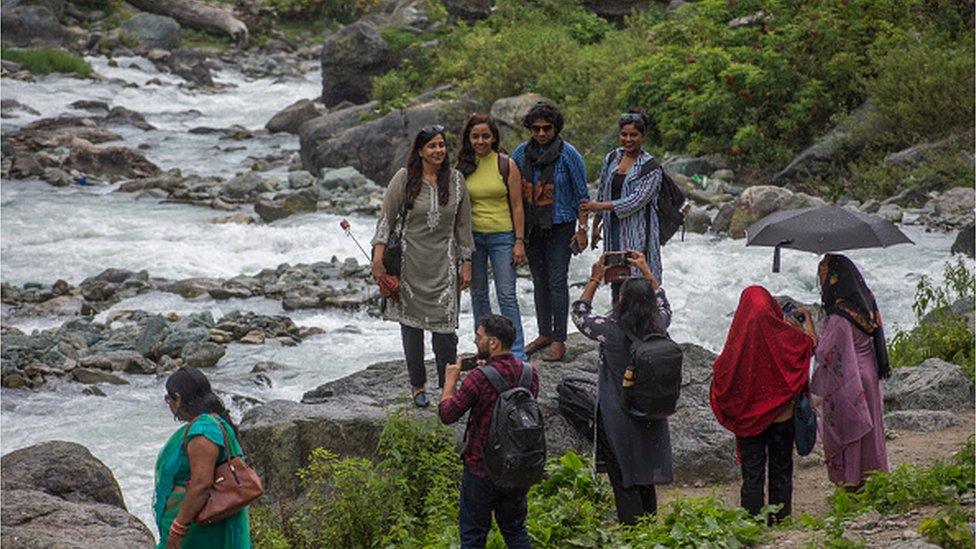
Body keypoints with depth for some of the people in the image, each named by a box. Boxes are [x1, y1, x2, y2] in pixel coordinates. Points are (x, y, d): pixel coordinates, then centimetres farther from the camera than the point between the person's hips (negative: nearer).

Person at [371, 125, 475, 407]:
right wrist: (379, 256, -8)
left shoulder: (455, 180, 3)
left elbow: (463, 224, 8)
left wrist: (466, 262, 7)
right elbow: (387, 217, -2)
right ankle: (417, 385, 17)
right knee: (411, 322, 5)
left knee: (445, 325, -5)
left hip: (444, 262, 1)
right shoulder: (404, 178, -4)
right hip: (411, 261, -1)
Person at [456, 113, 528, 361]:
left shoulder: (506, 165, -3)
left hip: (502, 236, -3)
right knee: (478, 295, 10)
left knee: (507, 296, -5)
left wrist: (519, 241, -7)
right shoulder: (462, 166, 4)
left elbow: (517, 206, -2)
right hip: (471, 236, 3)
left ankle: (517, 354, -3)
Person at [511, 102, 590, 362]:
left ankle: (559, 340, 0)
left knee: (557, 282, -5)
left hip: (559, 226, -5)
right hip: (531, 226, 5)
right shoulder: (522, 153, 2)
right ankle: (544, 333, 23)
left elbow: (582, 194, -5)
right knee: (539, 281, 12)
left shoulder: (568, 154, -9)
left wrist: (582, 229, -8)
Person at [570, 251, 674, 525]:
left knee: (623, 480, 4)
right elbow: (664, 305, 15)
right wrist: (646, 272, 18)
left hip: (618, 418, -5)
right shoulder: (658, 328, -9)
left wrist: (594, 280, 2)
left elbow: (579, 314, -3)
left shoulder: (611, 331, -21)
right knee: (646, 477, 18)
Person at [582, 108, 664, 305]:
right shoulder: (611, 159, 9)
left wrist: (600, 206, -18)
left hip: (638, 233, -6)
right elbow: (602, 192, 18)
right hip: (613, 230, 6)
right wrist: (596, 224, 18)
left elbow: (637, 201, -18)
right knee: (616, 280, 9)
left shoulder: (651, 168, -10)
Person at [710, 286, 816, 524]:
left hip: (748, 419, -1)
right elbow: (812, 344, 6)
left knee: (752, 471, 8)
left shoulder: (739, 340, -15)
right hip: (782, 415, 1)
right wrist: (807, 321, 22)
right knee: (781, 468, 14)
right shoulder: (784, 336, -13)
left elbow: (721, 373, -7)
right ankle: (780, 516, 18)